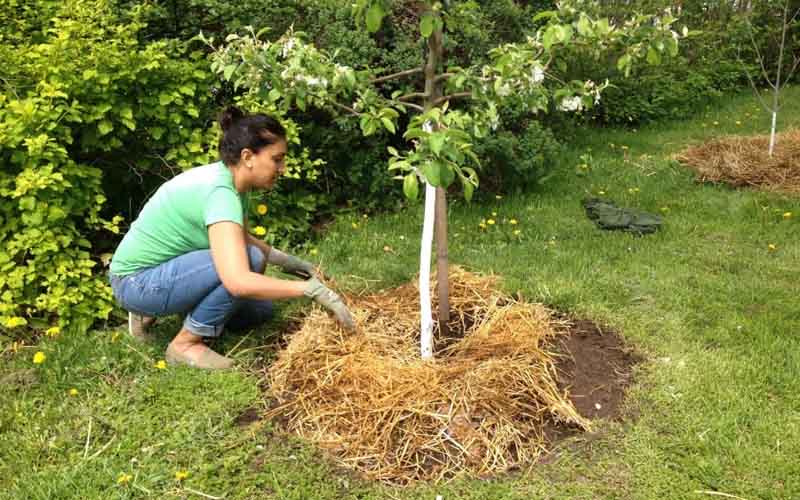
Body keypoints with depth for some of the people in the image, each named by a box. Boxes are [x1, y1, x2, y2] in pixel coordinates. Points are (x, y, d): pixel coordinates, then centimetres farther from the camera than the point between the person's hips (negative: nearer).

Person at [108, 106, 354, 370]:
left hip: (165, 269, 9)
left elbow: (239, 238, 18)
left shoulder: (226, 179, -1)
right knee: (249, 260, -26)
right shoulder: (219, 192, -29)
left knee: (258, 308, 11)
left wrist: (285, 260, 5)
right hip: (136, 282, -9)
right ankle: (186, 343, -9)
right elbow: (239, 282, -41)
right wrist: (312, 289, -33)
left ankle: (153, 310, 16)